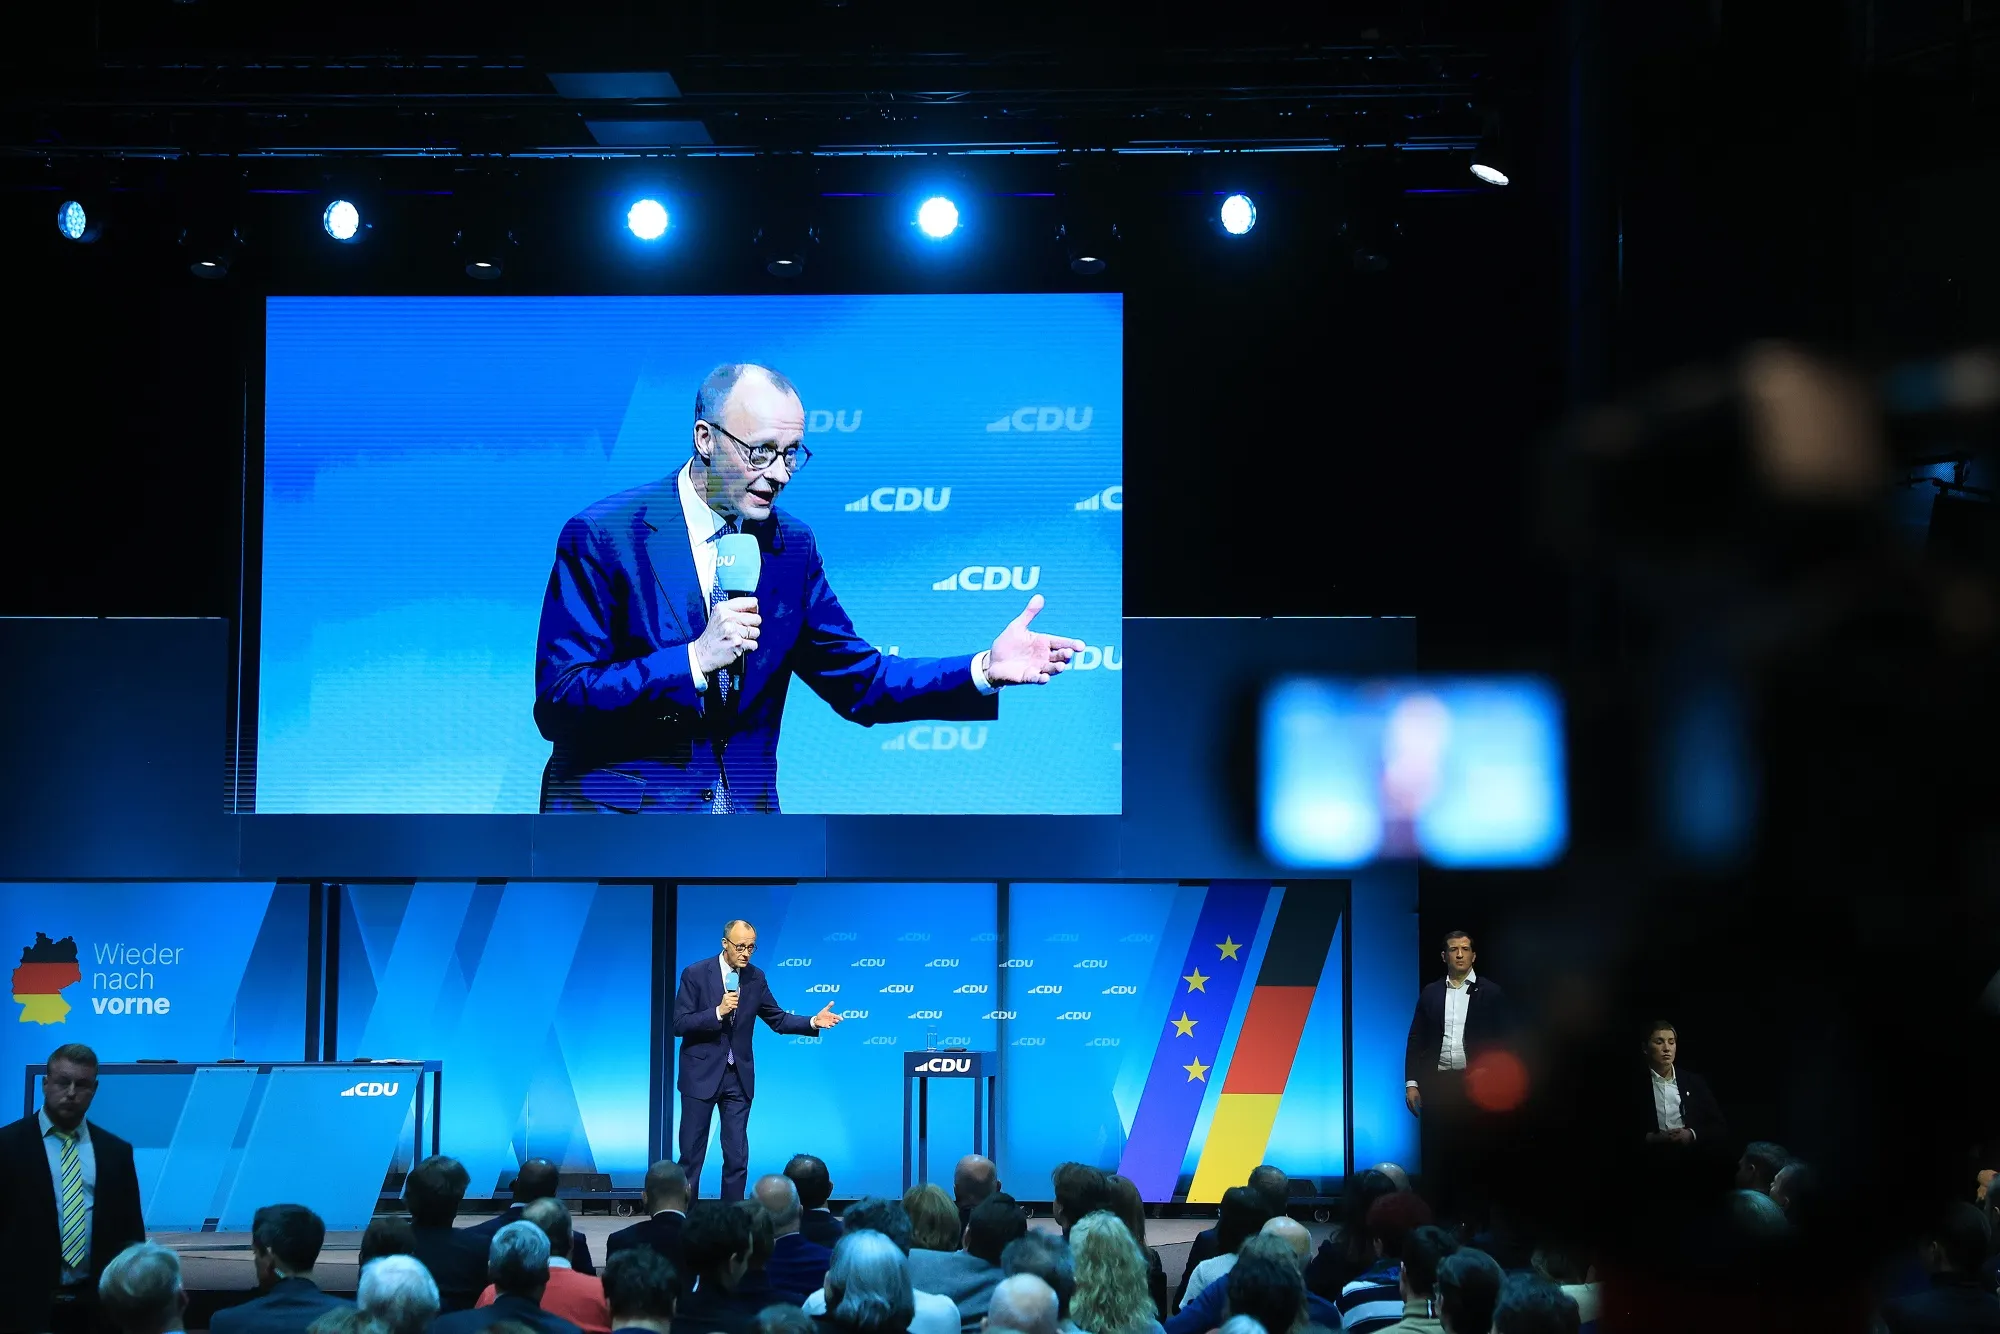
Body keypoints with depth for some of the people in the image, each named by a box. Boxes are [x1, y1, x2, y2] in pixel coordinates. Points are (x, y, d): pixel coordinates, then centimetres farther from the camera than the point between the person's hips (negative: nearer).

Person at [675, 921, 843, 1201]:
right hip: (701, 1073, -4)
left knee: (737, 1157, 4)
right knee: (691, 1154, 2)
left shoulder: (755, 977, 3)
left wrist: (813, 1022, -7)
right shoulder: (696, 974, -9)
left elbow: (778, 1019, 9)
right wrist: (718, 1011, -24)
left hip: (738, 1076, 4)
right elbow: (678, 1024, -12)